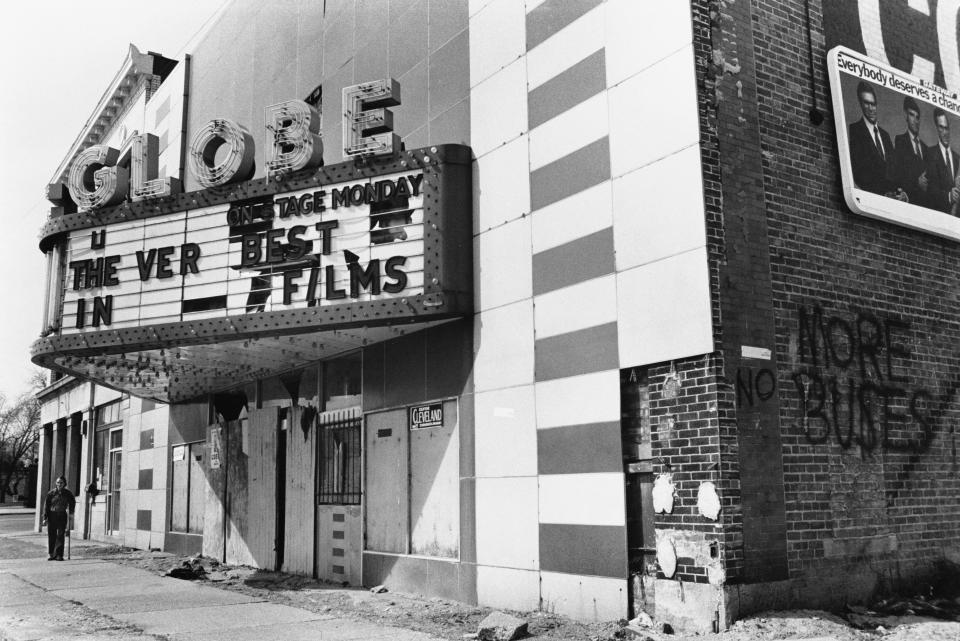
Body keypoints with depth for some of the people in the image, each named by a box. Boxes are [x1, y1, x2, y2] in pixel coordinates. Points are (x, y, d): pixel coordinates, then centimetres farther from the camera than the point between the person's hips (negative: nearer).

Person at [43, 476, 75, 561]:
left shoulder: (68, 493, 2)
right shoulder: (52, 493, -2)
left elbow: (72, 503, 19)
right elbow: (46, 505, 0)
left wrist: (71, 512, 9)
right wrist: (45, 517, -5)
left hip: (62, 516, 0)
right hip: (52, 515, 0)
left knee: (60, 536, -2)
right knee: (51, 536, 3)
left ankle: (59, 555, 0)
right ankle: (52, 554, 12)